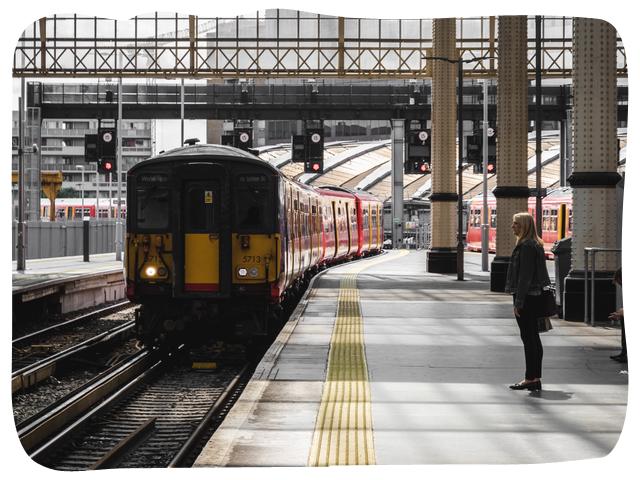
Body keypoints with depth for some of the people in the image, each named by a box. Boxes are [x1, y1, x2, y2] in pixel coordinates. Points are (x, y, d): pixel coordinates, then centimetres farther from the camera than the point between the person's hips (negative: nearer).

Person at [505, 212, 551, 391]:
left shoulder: (526, 247, -16)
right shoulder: (536, 245, 15)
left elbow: (524, 276, -20)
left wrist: (518, 302, -19)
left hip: (526, 297, -10)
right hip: (535, 296, 10)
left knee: (528, 338, -6)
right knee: (533, 337, 12)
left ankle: (530, 378, -3)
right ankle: (536, 378, 16)